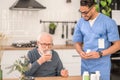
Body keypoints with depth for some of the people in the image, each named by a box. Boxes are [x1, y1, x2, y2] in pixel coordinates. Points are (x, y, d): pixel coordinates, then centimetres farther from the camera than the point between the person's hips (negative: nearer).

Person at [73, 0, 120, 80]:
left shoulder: (108, 22, -9)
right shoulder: (80, 23, 3)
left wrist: (100, 54, -19)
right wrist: (80, 52, -10)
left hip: (102, 66, -3)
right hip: (85, 66, 4)